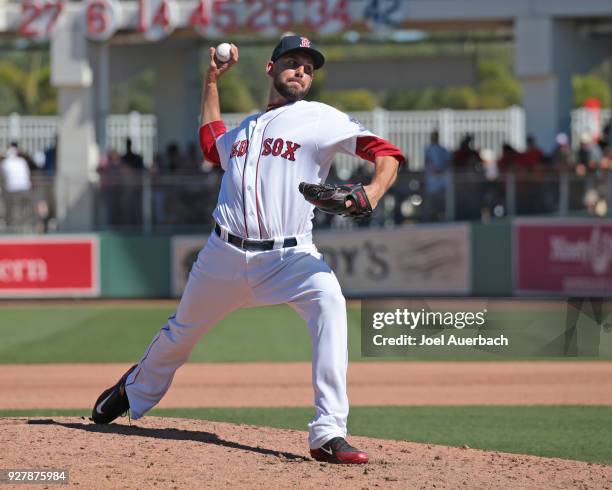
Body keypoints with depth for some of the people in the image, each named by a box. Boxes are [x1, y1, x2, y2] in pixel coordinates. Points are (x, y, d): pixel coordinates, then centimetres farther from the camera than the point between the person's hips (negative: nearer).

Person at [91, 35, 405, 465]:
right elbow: (213, 146, 38)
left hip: (289, 256, -5)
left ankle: (328, 433, -36)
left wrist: (369, 196, -30)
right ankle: (136, 392, 52)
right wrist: (212, 81, 33)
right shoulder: (246, 128, 16)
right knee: (182, 331, 19)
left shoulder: (321, 120, -1)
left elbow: (387, 153, -10)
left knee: (328, 301, -34)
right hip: (225, 253, 5)